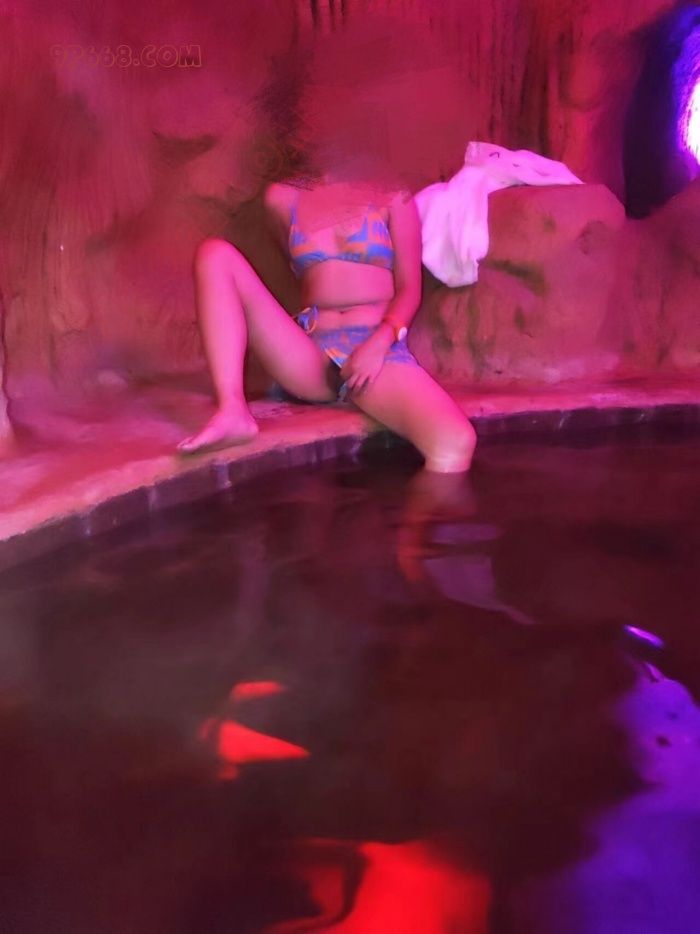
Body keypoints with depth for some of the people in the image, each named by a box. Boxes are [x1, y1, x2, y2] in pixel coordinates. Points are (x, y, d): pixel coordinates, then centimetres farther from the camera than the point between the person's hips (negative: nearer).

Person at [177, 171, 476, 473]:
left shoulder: (392, 198, 14)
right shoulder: (284, 200, 19)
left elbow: (410, 289, 6)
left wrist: (380, 342, -10)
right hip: (309, 356, 3)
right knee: (215, 253, -13)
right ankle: (233, 412, -28)